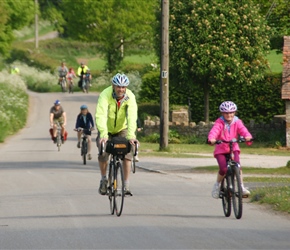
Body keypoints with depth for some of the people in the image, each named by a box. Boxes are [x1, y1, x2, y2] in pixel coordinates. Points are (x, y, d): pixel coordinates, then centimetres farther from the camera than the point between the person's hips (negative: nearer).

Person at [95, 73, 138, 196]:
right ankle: (104, 179, 8)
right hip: (107, 129, -1)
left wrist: (131, 135, -50)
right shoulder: (105, 95, -29)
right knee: (103, 154, -18)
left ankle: (126, 185, -10)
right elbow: (101, 115, -40)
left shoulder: (130, 96, -24)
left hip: (122, 129, 1)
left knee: (127, 153, -19)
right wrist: (103, 135, -54)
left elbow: (132, 116, -35)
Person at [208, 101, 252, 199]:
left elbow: (242, 130, -19)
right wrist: (211, 139, -49)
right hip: (221, 149, -2)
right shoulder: (220, 122, -10)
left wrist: (247, 136, -42)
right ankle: (217, 184, 12)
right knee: (223, 169, -17)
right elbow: (214, 130, -27)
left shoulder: (237, 122, -3)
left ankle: (241, 187, -11)